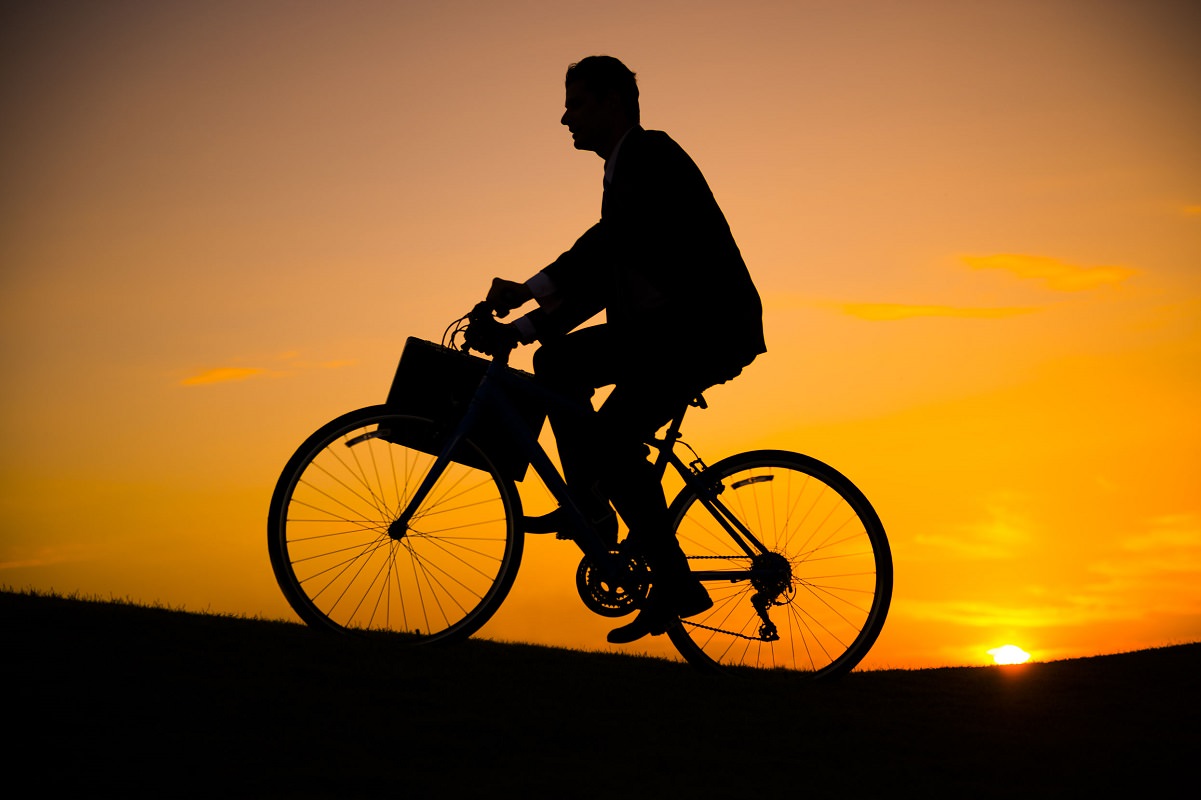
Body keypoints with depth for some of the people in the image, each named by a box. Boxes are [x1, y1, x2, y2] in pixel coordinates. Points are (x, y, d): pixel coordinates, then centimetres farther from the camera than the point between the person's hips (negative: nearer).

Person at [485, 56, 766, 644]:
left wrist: (530, 290, -30)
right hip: (668, 327, 10)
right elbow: (600, 279, 20)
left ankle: (675, 584, -8)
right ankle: (589, 508, 0)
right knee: (555, 362, 1)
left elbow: (616, 238, -24)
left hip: (706, 327, -10)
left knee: (612, 439, -17)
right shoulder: (625, 173, 22)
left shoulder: (651, 154, -8)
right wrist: (522, 328, 12)